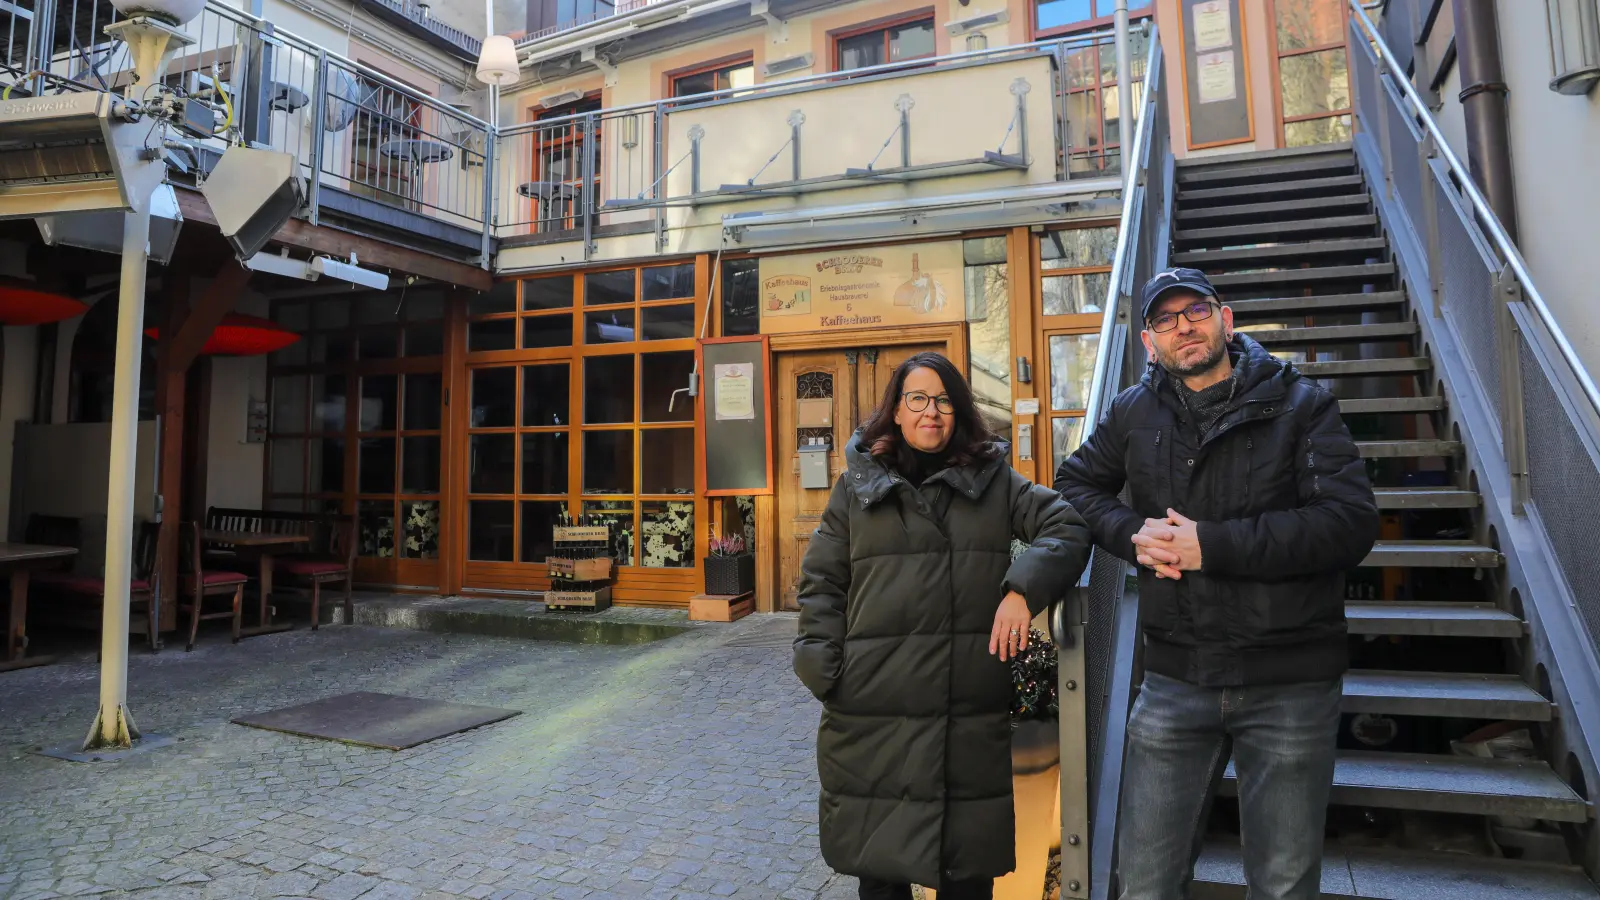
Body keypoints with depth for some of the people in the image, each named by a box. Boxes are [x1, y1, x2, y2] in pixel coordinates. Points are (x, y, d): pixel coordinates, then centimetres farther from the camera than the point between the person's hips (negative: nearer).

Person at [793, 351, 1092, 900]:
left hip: (972, 712, 1)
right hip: (872, 713, 0)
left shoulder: (994, 478, 7)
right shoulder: (857, 484, 5)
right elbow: (821, 583, 6)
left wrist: (1023, 588, -15)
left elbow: (1066, 529, 2)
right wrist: (825, 671, -4)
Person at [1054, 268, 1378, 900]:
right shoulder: (1133, 414, 6)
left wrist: (1213, 544, -19)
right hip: (1174, 677, 2)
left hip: (1291, 685, -2)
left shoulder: (1301, 404, -3)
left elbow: (1351, 523, -13)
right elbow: (1075, 484, 17)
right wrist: (1131, 533, -4)